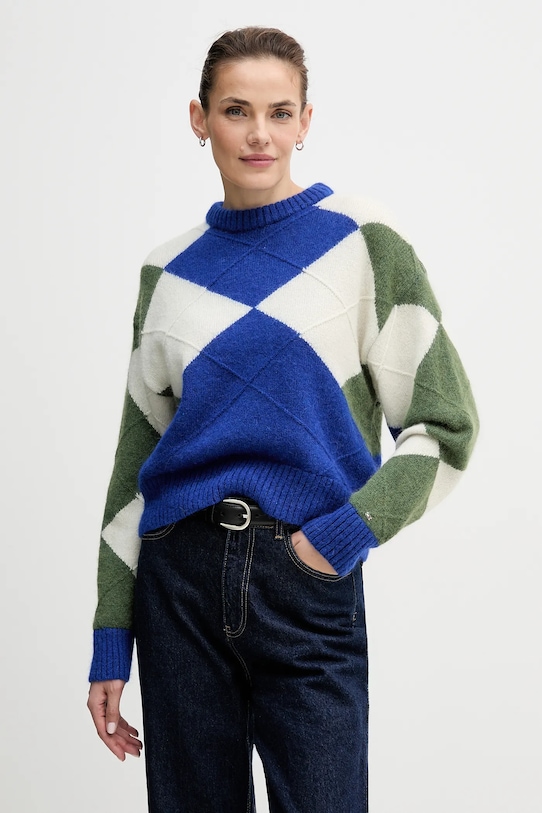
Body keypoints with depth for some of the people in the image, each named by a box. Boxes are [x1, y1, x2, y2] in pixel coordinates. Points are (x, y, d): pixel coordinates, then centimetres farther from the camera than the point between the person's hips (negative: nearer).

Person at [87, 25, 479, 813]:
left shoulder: (363, 243, -1)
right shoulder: (171, 271, 8)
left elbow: (447, 425, -1)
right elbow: (138, 456, 11)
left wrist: (349, 531, -14)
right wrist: (111, 641, 8)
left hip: (312, 582, -2)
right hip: (179, 575, 3)